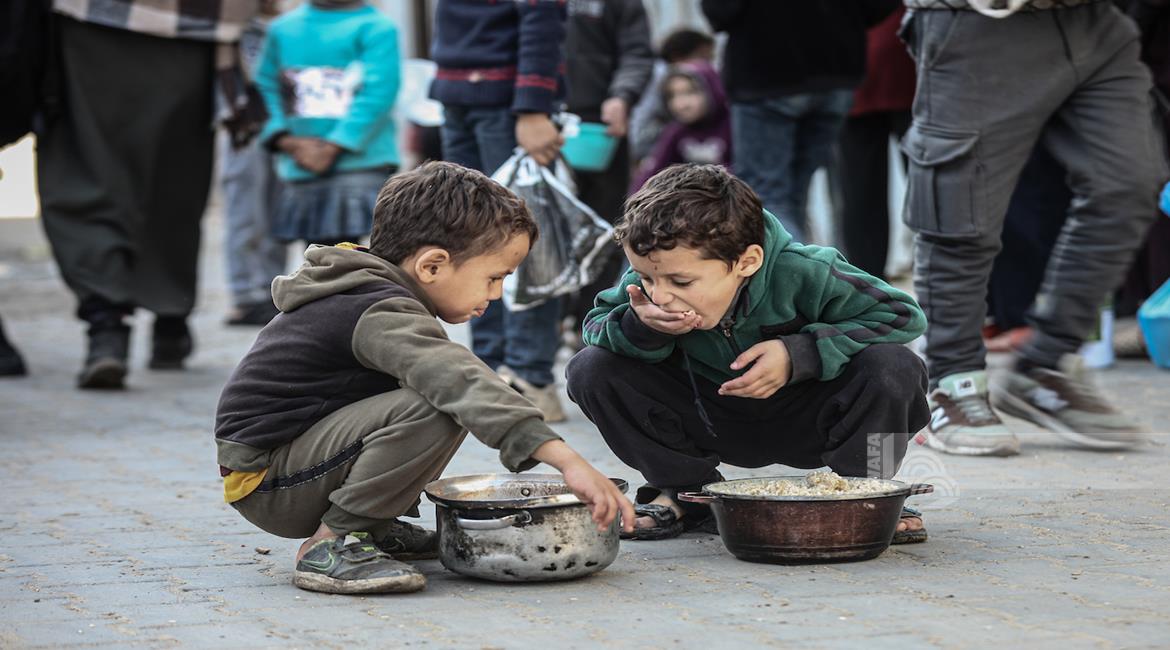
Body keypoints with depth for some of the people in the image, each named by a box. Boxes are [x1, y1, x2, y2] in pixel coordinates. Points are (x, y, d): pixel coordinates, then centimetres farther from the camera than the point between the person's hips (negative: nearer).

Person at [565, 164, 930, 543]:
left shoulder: (800, 274, -31)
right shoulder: (655, 278, -22)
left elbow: (903, 315, -23)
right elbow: (596, 324, -6)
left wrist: (798, 354, -31)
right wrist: (638, 328, -32)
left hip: (804, 420, -3)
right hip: (711, 422, 3)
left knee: (894, 369, -34)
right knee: (591, 368, -19)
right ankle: (684, 490, 1)